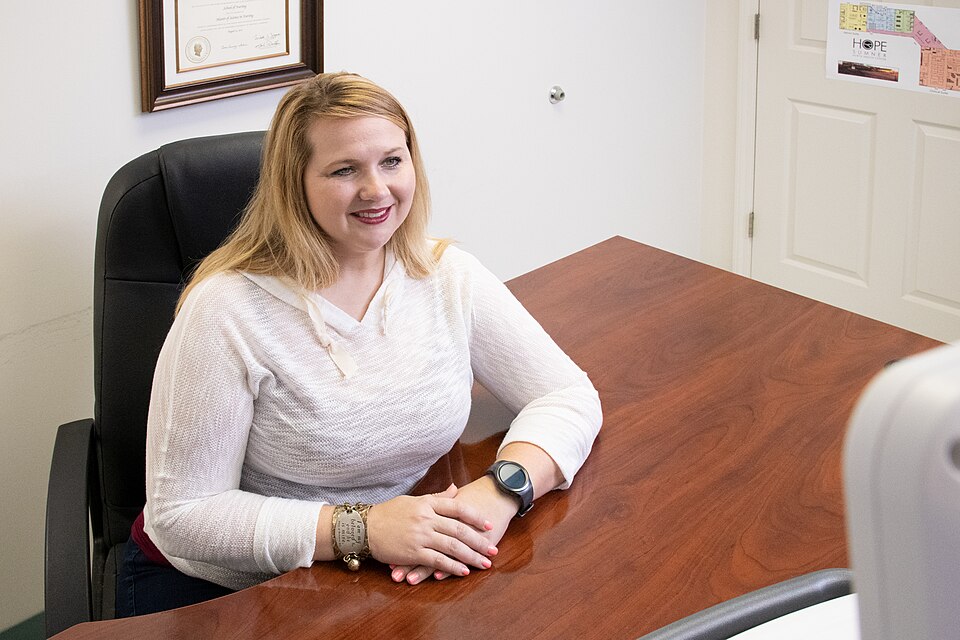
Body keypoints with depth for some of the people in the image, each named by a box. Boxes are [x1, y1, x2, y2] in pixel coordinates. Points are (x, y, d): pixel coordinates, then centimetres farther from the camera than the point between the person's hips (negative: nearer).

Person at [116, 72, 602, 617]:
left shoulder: (450, 279, -3)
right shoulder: (225, 312, -19)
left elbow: (570, 397, -2)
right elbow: (182, 513, -18)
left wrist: (500, 492, -23)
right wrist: (359, 529, -29)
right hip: (217, 589, -3)